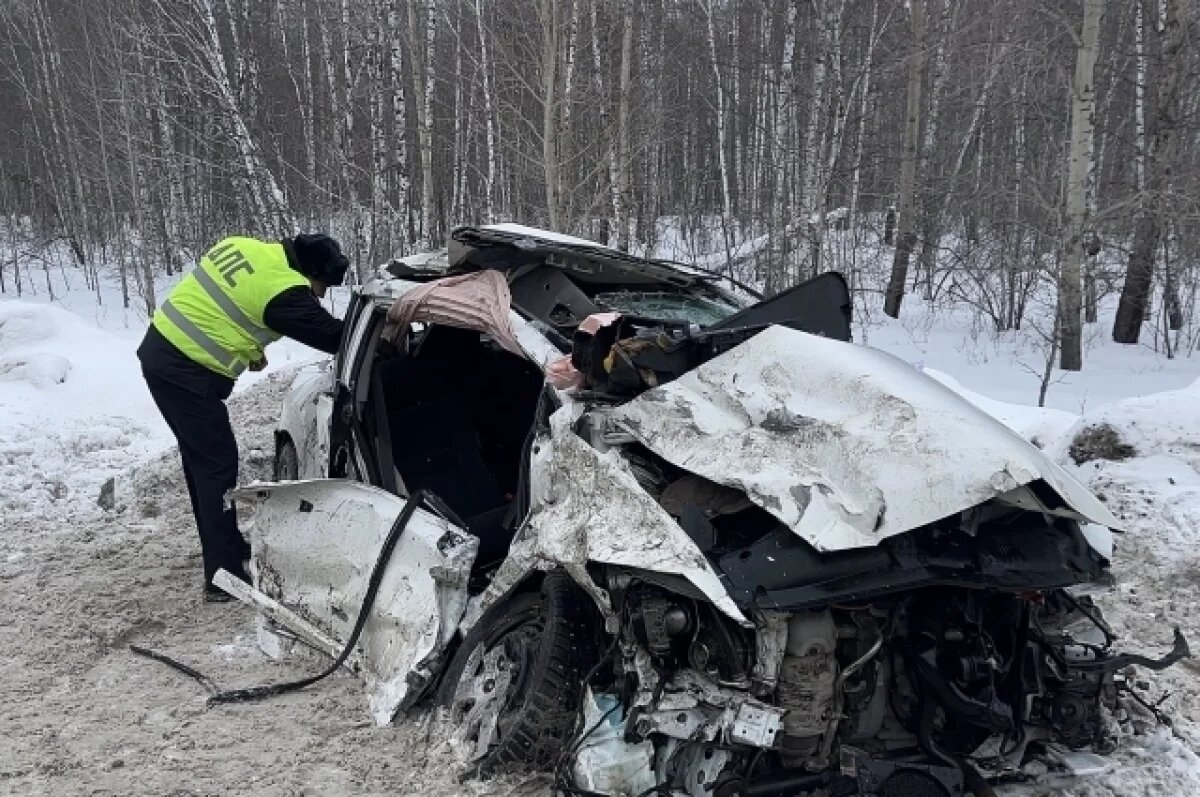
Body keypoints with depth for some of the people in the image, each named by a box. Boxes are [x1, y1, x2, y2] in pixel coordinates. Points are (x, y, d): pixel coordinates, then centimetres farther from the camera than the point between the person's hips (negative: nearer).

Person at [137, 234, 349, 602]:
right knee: (217, 464, -3)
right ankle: (224, 575, 0)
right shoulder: (285, 289, -17)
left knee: (201, 457, 18)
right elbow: (333, 336, -12)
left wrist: (250, 348, 20)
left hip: (159, 349, 9)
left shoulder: (242, 246, 9)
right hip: (186, 372, -9)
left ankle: (224, 545, 31)